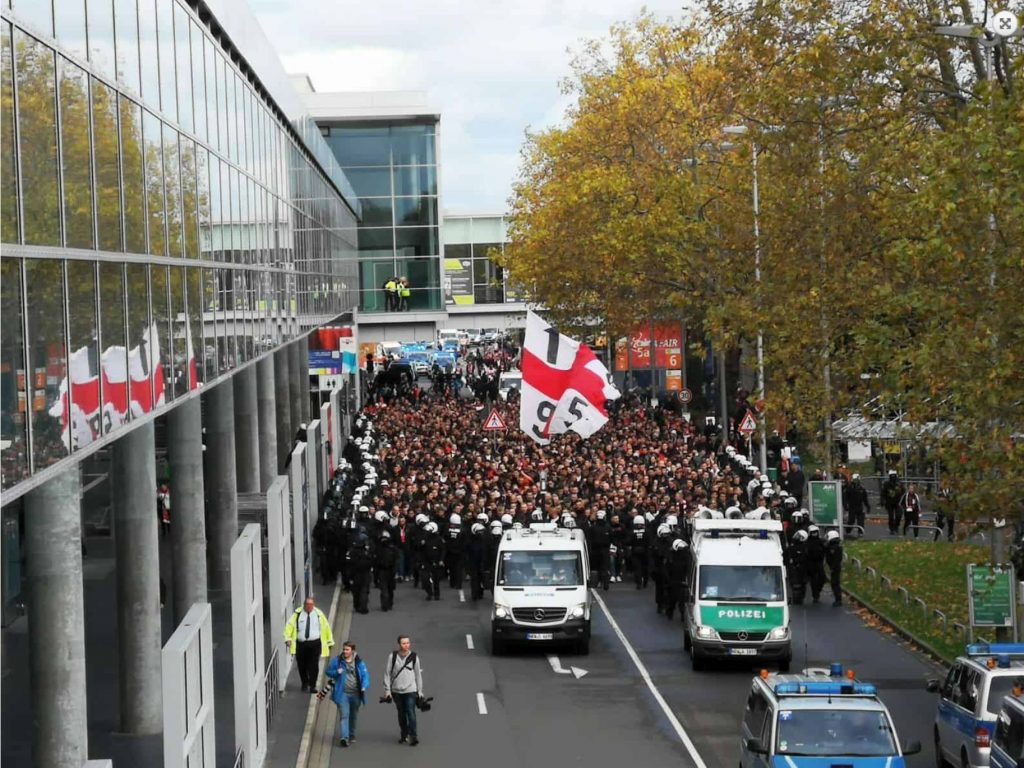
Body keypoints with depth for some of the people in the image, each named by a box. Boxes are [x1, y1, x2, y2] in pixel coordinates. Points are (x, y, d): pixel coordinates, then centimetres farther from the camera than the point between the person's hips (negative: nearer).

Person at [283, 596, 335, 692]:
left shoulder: (319, 614, 7)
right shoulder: (298, 613, 4)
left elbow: (326, 627, 14)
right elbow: (290, 625, 2)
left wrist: (329, 641, 15)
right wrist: (288, 638, -12)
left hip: (315, 644, -1)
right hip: (301, 644, 1)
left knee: (313, 666, -8)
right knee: (302, 665, 7)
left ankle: (312, 686, -1)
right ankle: (304, 684, 29)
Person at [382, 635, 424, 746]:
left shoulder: (414, 657, 0)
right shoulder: (392, 656, -2)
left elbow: (418, 674, 7)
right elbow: (387, 673, 2)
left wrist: (420, 691, 8)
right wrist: (387, 690, -1)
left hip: (410, 690, -1)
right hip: (396, 691, 1)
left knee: (411, 713, -11)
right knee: (401, 714, 11)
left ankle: (413, 736, -9)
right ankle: (404, 735, 24)